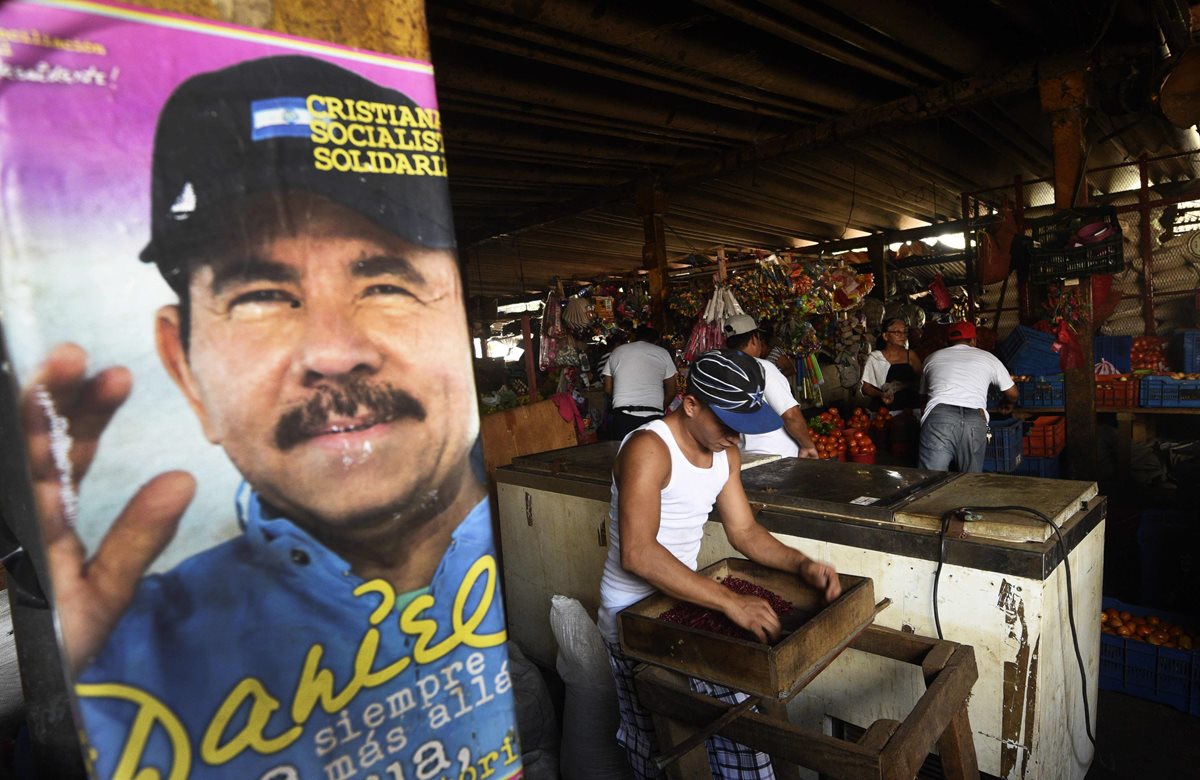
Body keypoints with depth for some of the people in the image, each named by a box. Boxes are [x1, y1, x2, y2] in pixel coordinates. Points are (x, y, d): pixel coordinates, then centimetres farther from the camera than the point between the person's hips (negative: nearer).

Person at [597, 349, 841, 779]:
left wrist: (803, 565, -10)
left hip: (686, 595, 7)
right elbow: (638, 554, -34)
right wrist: (730, 602, -38)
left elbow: (744, 531, 7)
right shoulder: (648, 449, -26)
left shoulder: (726, 454, 2)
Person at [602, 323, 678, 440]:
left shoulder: (617, 351, 15)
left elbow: (608, 389, 16)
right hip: (653, 417, -1)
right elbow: (671, 392, 12)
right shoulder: (662, 353, 11)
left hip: (623, 416, 1)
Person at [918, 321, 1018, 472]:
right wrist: (1007, 406, 56)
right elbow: (1012, 393, 33)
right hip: (975, 420, 1)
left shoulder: (932, 358, 27)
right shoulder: (988, 358, 26)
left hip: (938, 416, 0)